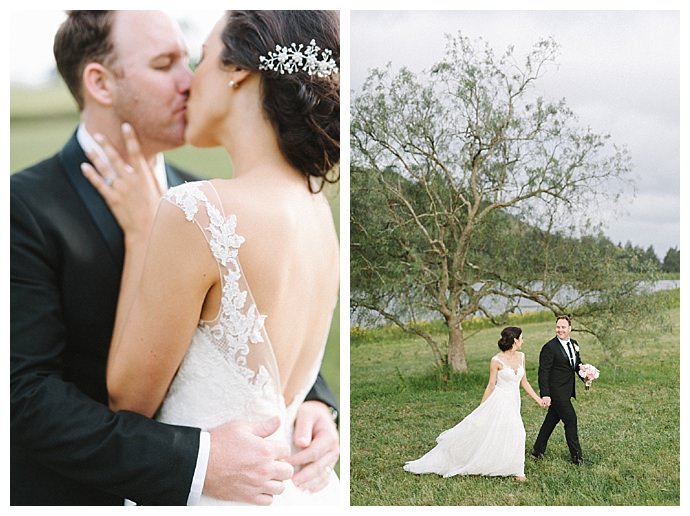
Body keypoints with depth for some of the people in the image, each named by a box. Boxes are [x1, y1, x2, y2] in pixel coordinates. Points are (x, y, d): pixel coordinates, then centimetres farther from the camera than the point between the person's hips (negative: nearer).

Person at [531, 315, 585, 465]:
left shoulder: (574, 344, 9)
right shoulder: (549, 348, -15)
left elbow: (577, 363, 21)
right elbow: (543, 372, -16)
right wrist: (545, 394, -21)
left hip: (567, 390, 8)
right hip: (556, 391, -8)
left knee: (552, 420, 14)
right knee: (570, 419, -5)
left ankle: (538, 450, 26)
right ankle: (576, 456, 7)